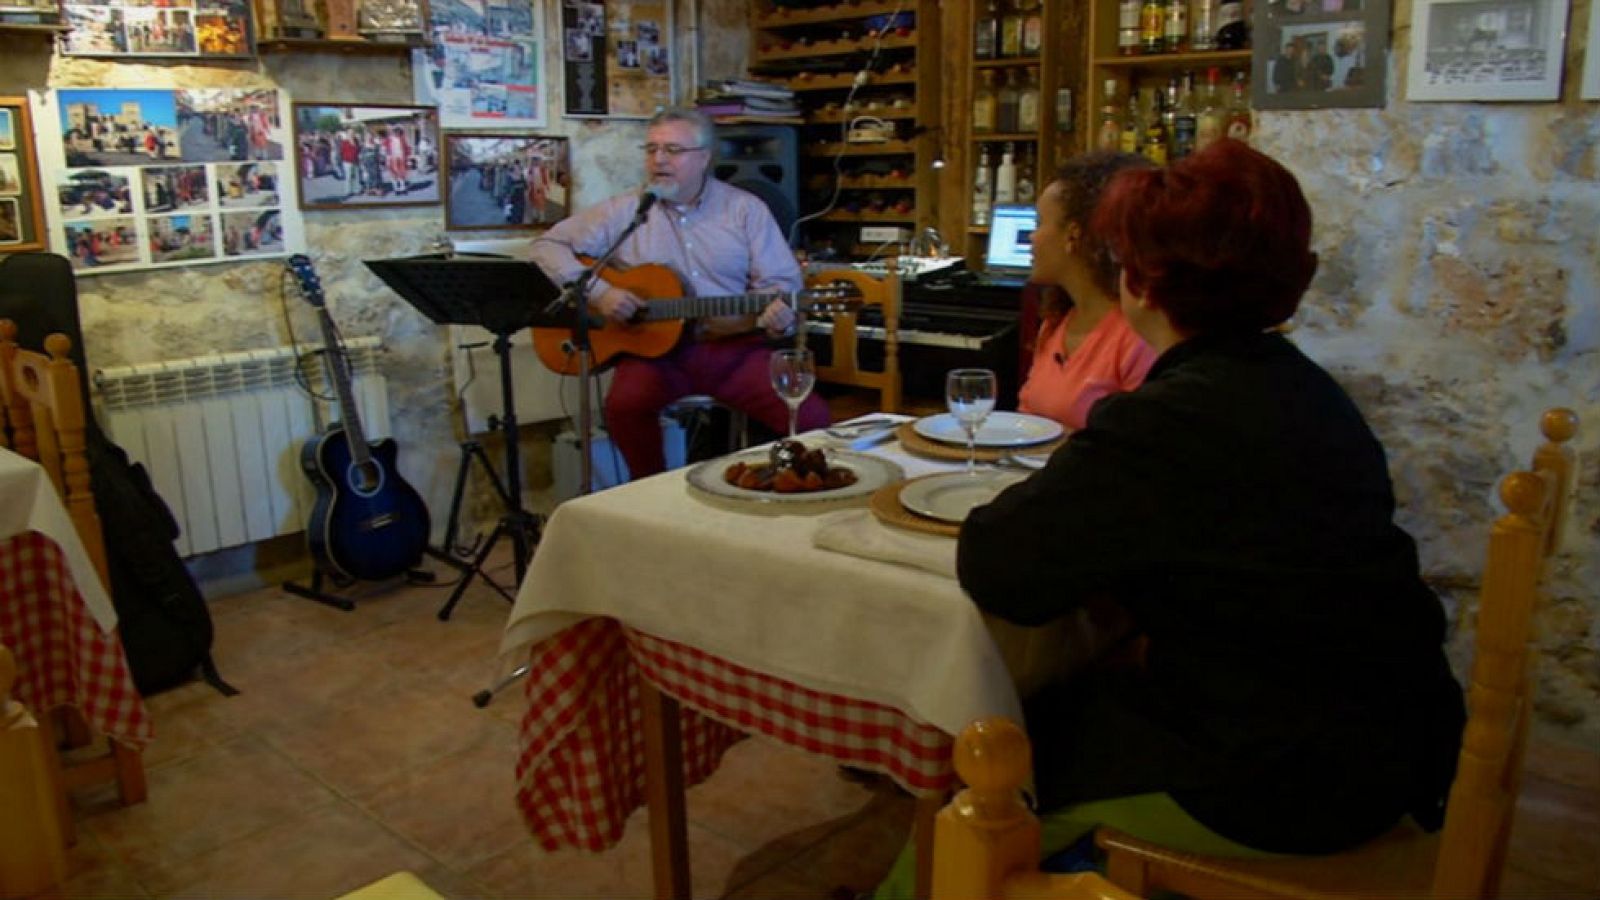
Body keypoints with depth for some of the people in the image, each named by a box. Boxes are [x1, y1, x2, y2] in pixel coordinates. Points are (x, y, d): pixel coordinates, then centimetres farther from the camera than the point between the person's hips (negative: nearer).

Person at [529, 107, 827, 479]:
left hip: (735, 347, 0)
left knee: (810, 415, -21)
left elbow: (781, 281, 4)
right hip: (655, 346, 0)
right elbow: (549, 245, 6)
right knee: (625, 403, -32)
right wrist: (596, 291, -10)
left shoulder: (745, 208, 7)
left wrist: (779, 314, -20)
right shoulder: (623, 211, 6)